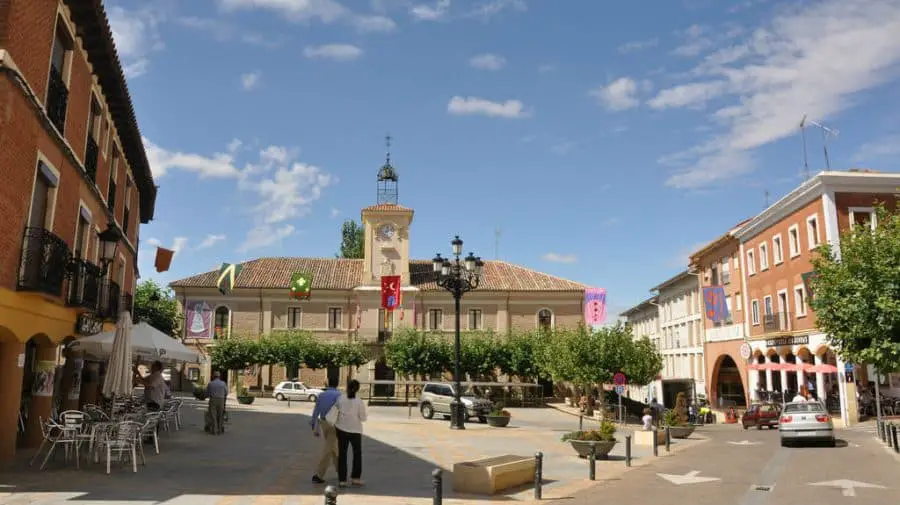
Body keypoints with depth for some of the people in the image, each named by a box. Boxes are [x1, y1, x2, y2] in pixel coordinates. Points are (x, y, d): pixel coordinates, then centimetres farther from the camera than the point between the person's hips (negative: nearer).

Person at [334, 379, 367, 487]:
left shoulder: (341, 399, -7)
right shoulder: (359, 402, -13)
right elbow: (363, 418, -9)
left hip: (341, 429, 2)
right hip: (355, 430, -2)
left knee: (342, 454, 11)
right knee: (357, 453, 17)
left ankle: (342, 479, 9)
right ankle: (355, 477, 18)